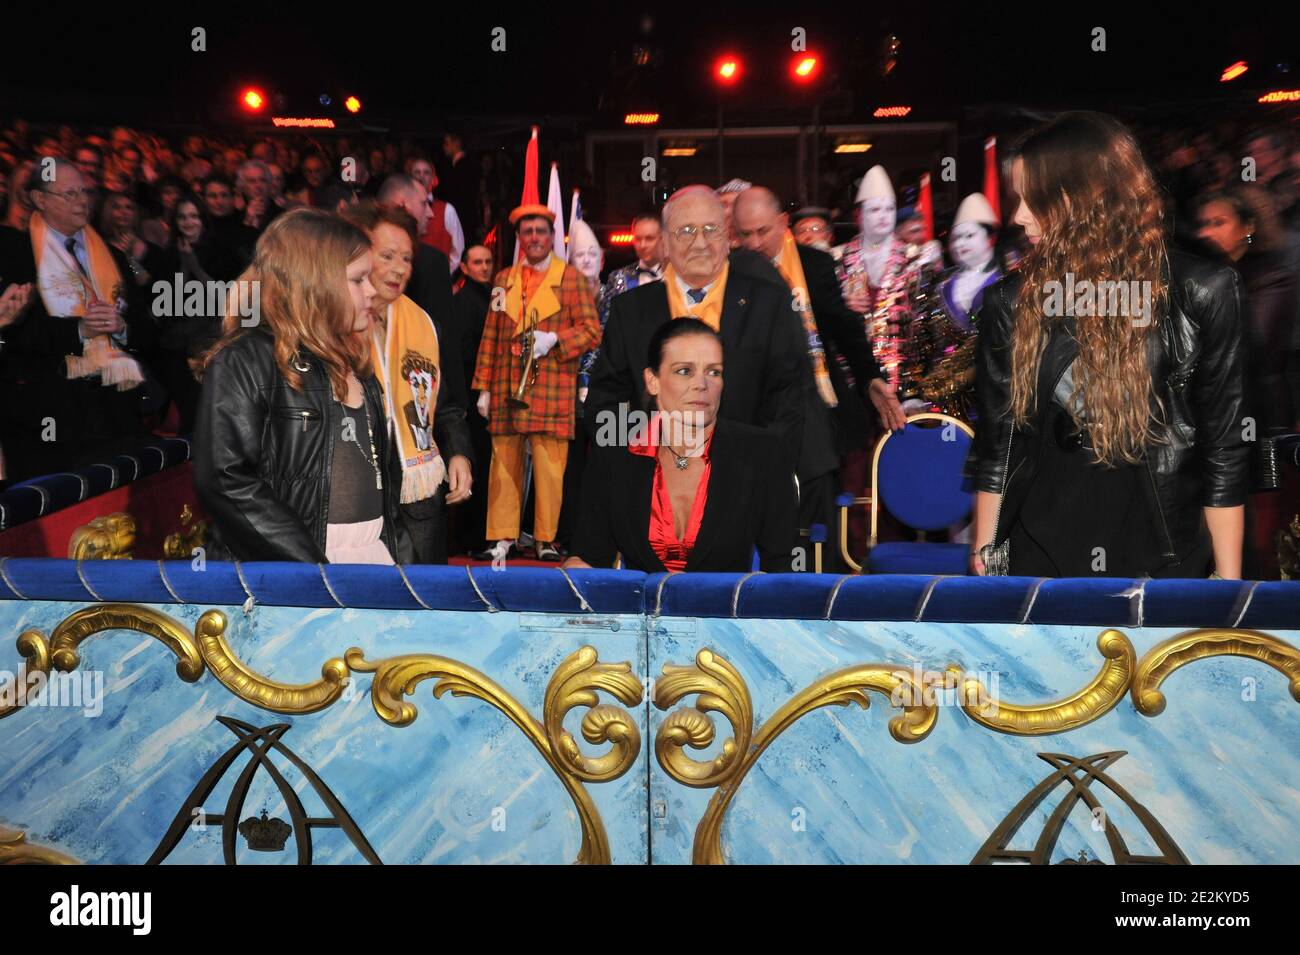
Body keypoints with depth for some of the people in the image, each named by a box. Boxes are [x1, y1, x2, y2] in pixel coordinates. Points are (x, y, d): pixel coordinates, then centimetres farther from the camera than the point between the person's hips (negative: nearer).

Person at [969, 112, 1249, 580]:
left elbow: (1223, 448, -3)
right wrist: (984, 559, 3)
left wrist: (1229, 579, -2)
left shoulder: (1200, 293, -6)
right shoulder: (1012, 300, -1)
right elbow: (995, 441, 3)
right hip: (1038, 556, 1)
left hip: (1162, 554, -1)